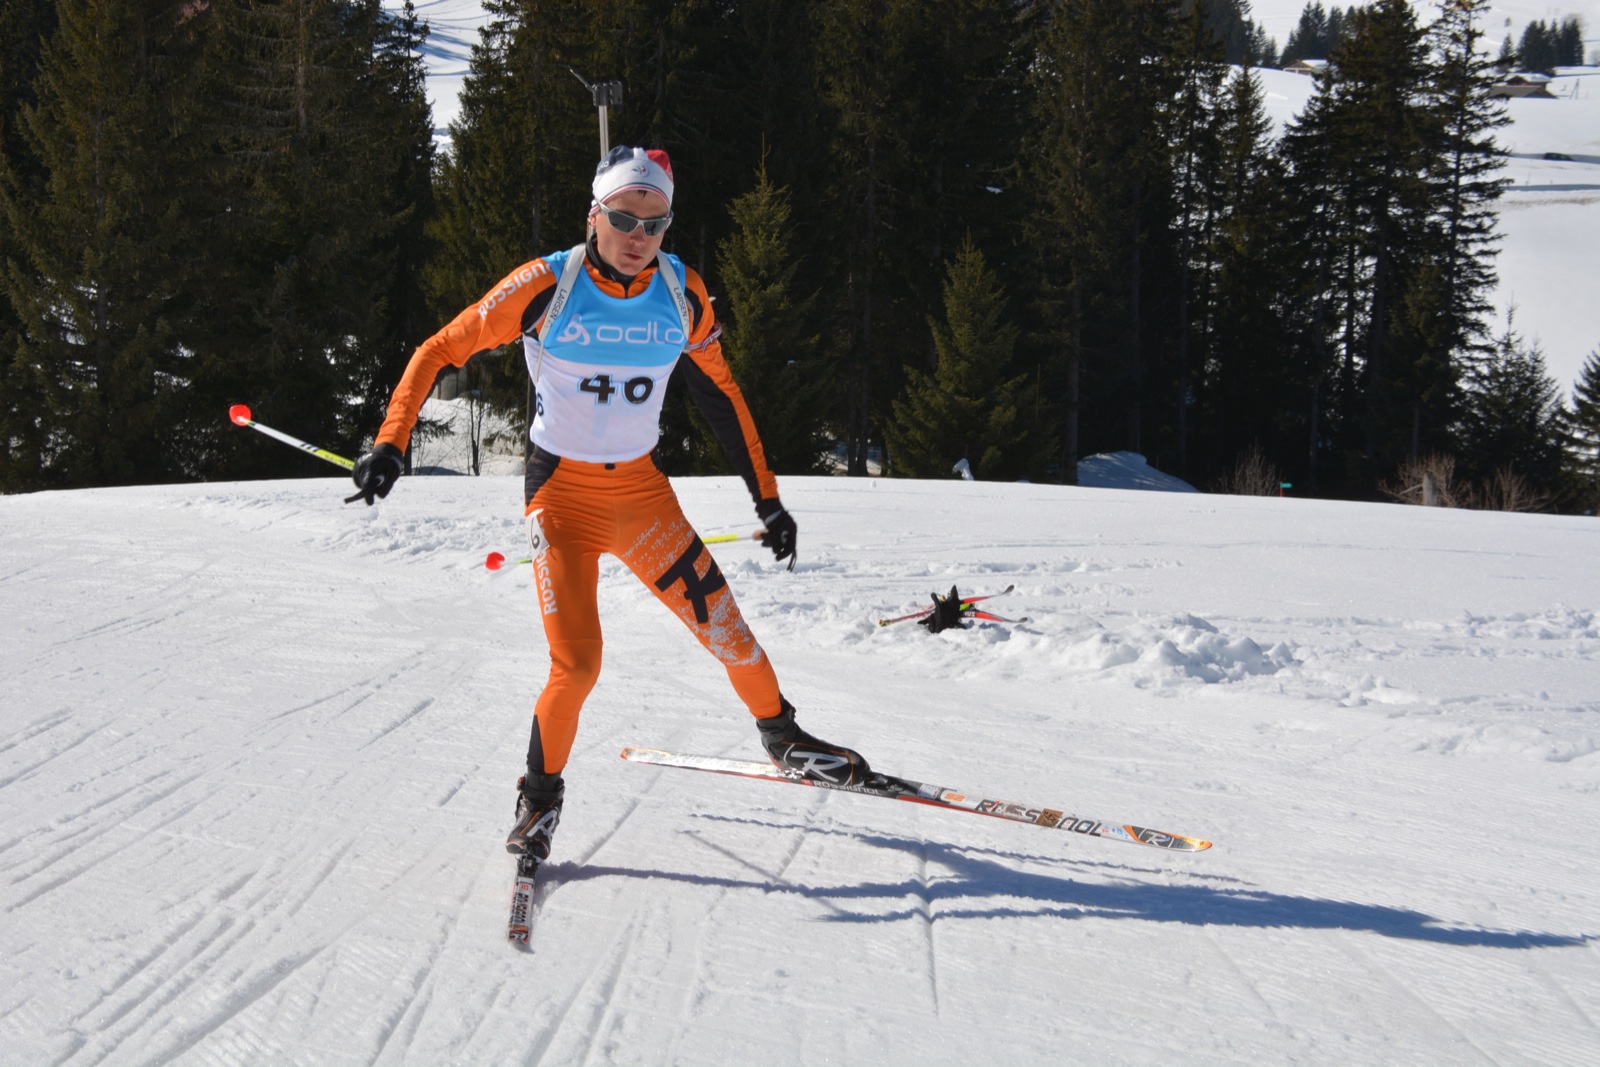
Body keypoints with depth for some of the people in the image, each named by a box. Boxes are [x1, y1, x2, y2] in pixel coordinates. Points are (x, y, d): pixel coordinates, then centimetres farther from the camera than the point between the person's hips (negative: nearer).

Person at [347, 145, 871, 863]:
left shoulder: (683, 294, -4)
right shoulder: (546, 286, -15)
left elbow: (719, 394, 10)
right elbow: (439, 353, -8)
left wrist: (768, 500, 11)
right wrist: (390, 444, -18)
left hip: (643, 493, 3)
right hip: (562, 494, -3)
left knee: (725, 629, 2)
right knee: (577, 664, -15)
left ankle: (782, 738, 31)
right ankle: (541, 794, 11)